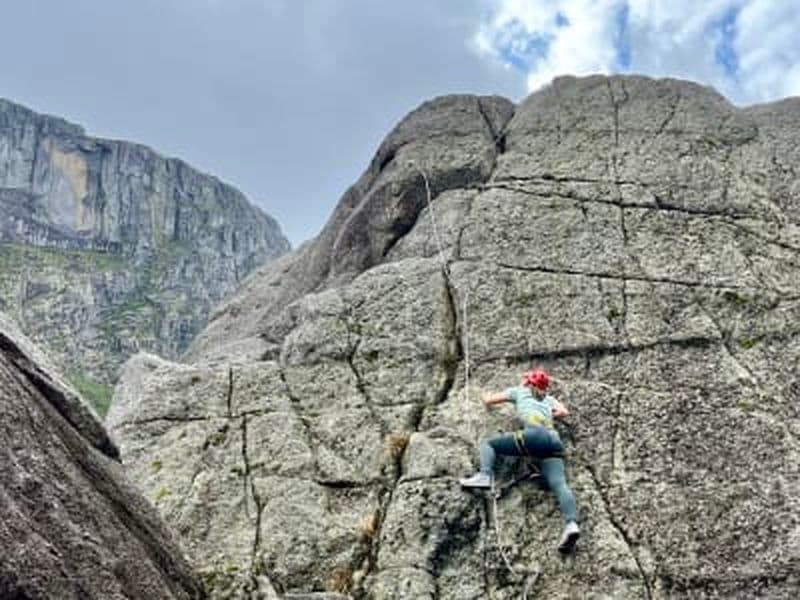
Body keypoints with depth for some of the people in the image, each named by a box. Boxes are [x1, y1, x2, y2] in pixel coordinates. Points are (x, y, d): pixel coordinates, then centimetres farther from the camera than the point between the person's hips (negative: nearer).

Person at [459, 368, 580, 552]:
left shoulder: (518, 391, 27)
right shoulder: (548, 398, 36)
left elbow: (488, 400, 30)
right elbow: (563, 412, 24)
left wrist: (488, 401, 53)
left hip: (534, 434, -4)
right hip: (554, 441, 4)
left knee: (488, 444, 11)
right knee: (559, 483, -14)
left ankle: (485, 475, -17)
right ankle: (571, 524, -37)